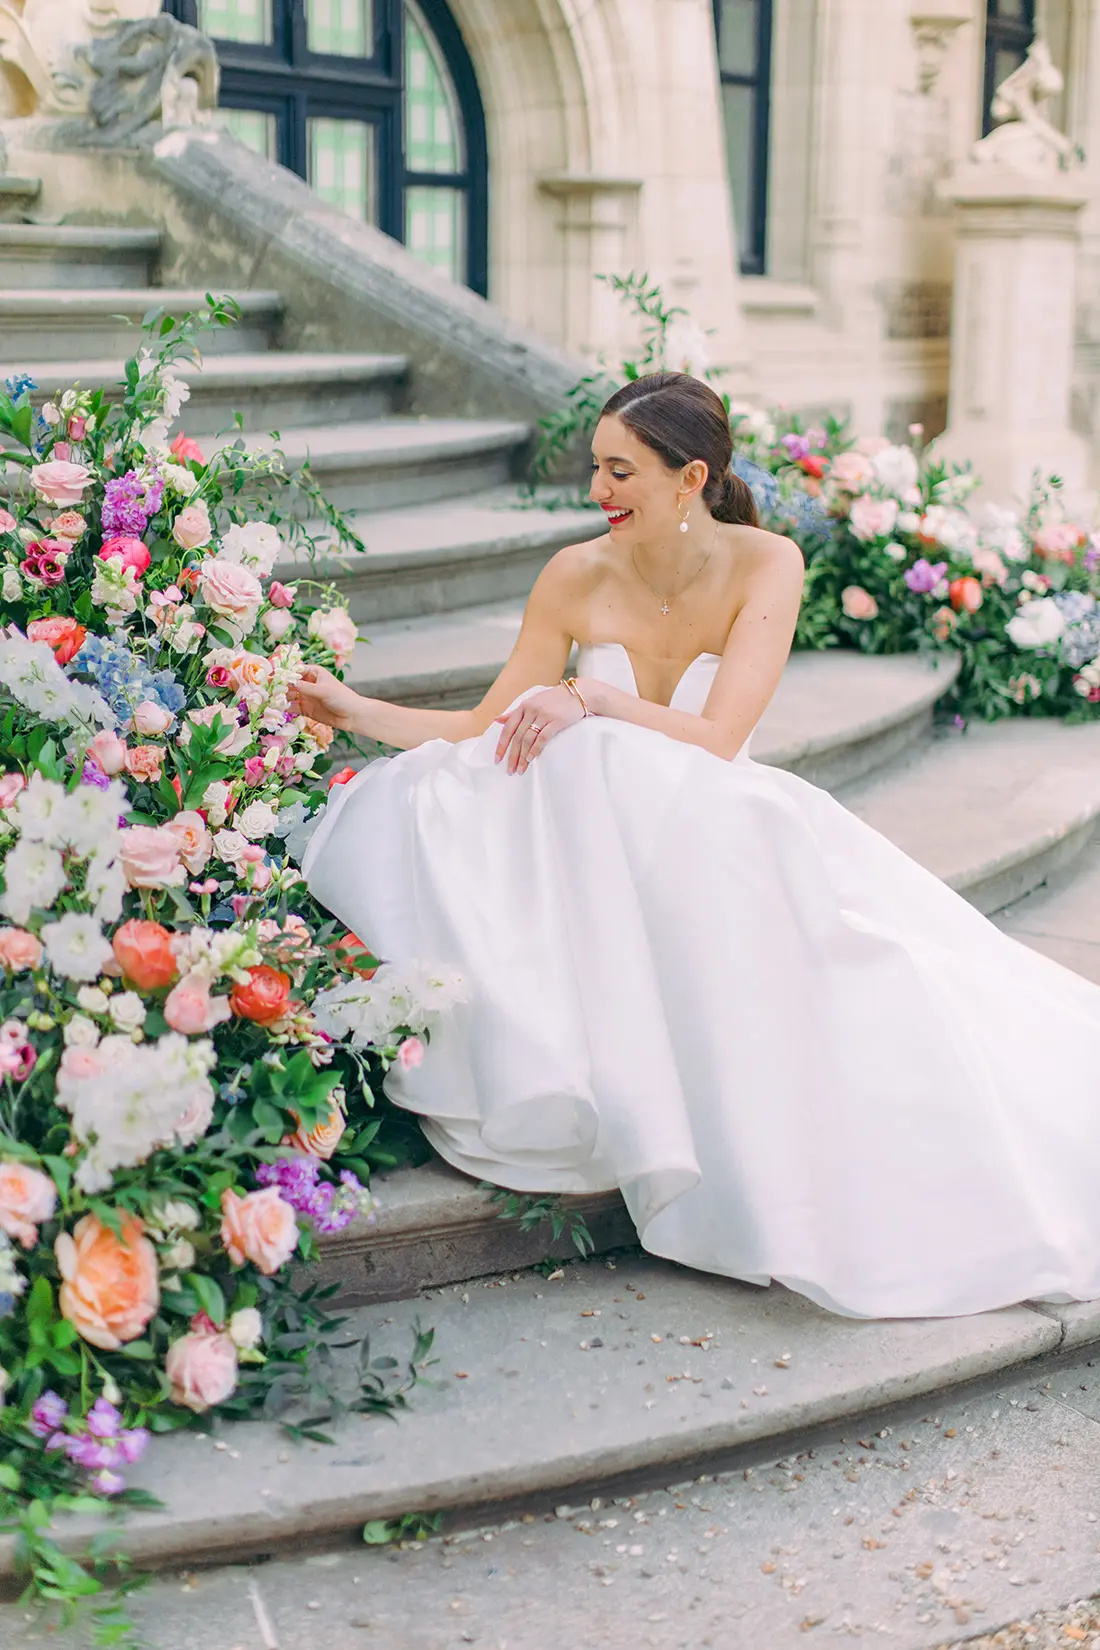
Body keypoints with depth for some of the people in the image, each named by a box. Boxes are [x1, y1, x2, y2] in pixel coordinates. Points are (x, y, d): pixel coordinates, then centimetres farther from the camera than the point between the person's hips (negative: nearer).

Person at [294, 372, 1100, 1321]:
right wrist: (352, 710, -4)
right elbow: (488, 732, 5)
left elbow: (716, 741, -16)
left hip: (725, 839, -2)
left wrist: (593, 697, -24)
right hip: (605, 844, 3)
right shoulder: (577, 580, 0)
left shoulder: (765, 566, -6)